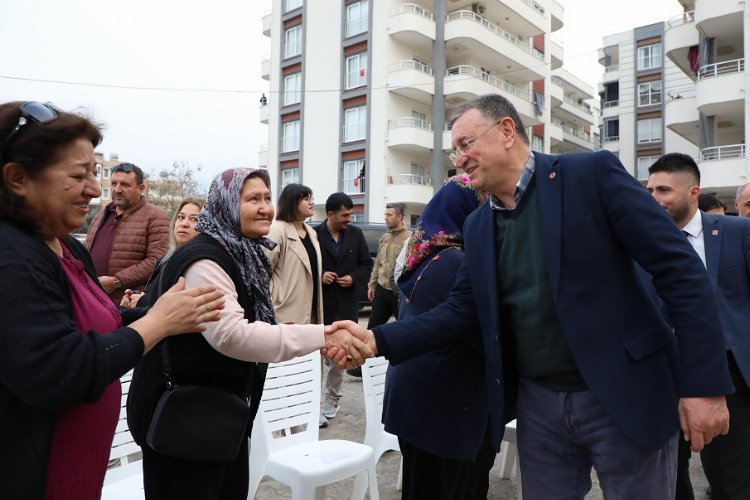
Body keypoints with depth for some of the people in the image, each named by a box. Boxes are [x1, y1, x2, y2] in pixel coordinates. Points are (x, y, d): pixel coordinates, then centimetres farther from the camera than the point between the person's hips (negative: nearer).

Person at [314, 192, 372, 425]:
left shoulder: (356, 234, 3)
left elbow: (366, 264, 10)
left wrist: (354, 277, -7)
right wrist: (319, 276, -17)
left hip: (346, 305, 4)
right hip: (319, 304, -4)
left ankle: (331, 401, 28)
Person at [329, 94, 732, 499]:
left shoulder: (592, 174, -10)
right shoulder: (477, 226, 6)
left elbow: (680, 268, -11)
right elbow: (460, 312, 5)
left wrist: (704, 384, -14)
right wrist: (379, 339, -9)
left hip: (623, 397, -4)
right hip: (538, 404, 5)